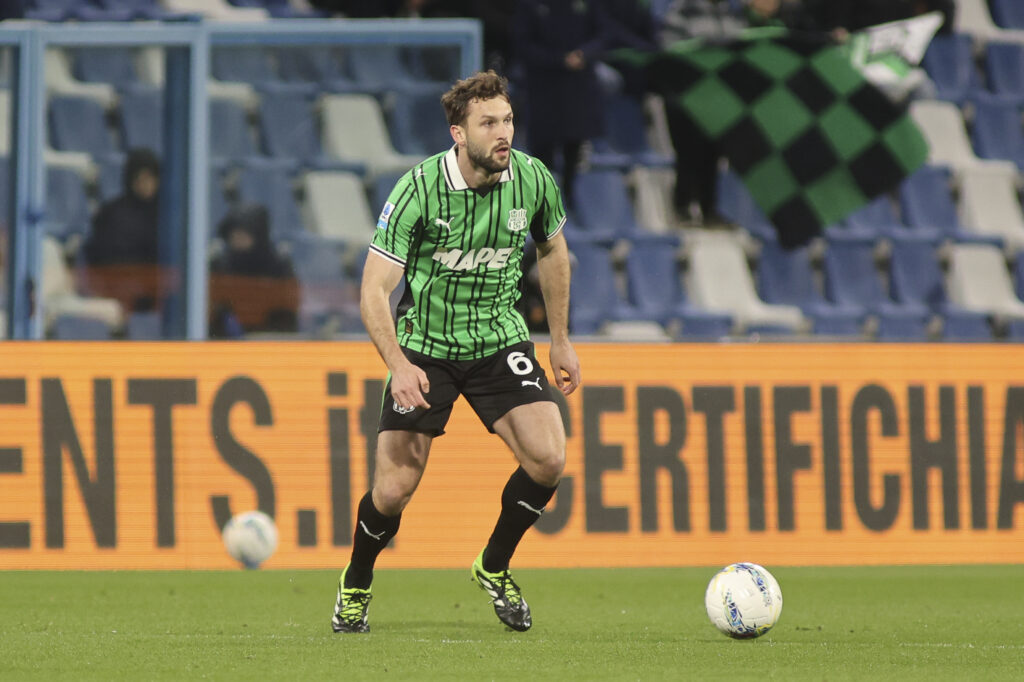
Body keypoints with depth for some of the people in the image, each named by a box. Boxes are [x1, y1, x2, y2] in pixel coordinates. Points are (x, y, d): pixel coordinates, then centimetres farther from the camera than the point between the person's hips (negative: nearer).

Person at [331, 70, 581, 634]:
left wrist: (560, 341, 16)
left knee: (548, 457, -17)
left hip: (501, 343, 3)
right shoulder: (420, 188, -21)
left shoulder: (532, 180, -9)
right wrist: (398, 365, -34)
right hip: (424, 348, -3)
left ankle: (494, 567, 10)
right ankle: (355, 585, 23)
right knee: (394, 489, -8)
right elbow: (373, 291, -20)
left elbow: (552, 250, 13)